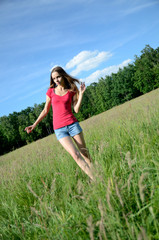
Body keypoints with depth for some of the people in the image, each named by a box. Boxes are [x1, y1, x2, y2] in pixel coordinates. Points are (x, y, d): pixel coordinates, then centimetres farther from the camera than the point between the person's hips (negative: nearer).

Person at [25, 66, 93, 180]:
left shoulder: (72, 90, 6)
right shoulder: (50, 91, 6)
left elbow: (76, 109, -3)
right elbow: (45, 111, 14)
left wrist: (81, 93, -8)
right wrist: (34, 125, 12)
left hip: (72, 124, 1)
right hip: (59, 129, -1)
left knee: (84, 152, 5)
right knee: (75, 154, -13)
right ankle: (93, 178, -8)